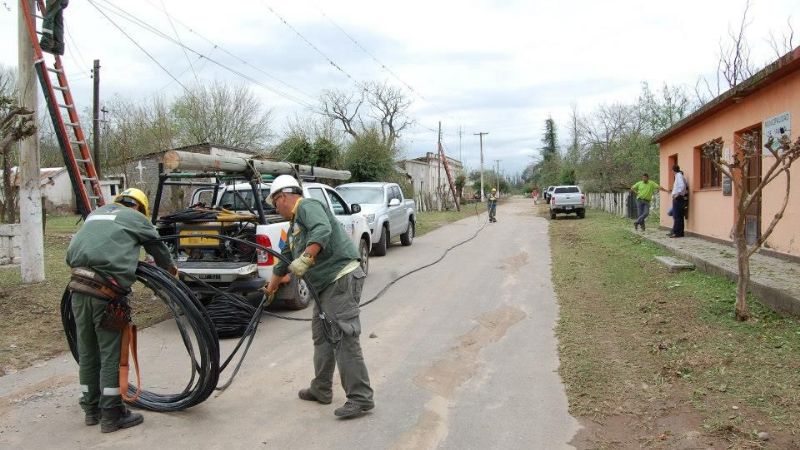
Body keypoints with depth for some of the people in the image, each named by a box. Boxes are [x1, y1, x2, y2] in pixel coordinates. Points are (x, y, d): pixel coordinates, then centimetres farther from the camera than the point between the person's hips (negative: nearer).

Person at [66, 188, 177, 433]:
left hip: (78, 288, 6)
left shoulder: (96, 213, 25)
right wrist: (171, 269, 35)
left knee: (87, 353, 16)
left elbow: (71, 253, 24)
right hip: (106, 291, -6)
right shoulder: (135, 218, 8)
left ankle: (91, 408, 29)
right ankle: (111, 414, 11)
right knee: (111, 354, 3)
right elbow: (158, 247, 18)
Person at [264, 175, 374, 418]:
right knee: (321, 337, 16)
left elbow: (323, 230, -28)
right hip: (326, 285, 11)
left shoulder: (308, 206, -6)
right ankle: (321, 390, 28)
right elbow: (285, 260, 35)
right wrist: (270, 288, 43)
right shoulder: (294, 226, 24)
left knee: (344, 339, -11)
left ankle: (361, 398, -7)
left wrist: (305, 258, -34)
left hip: (342, 279, -11)